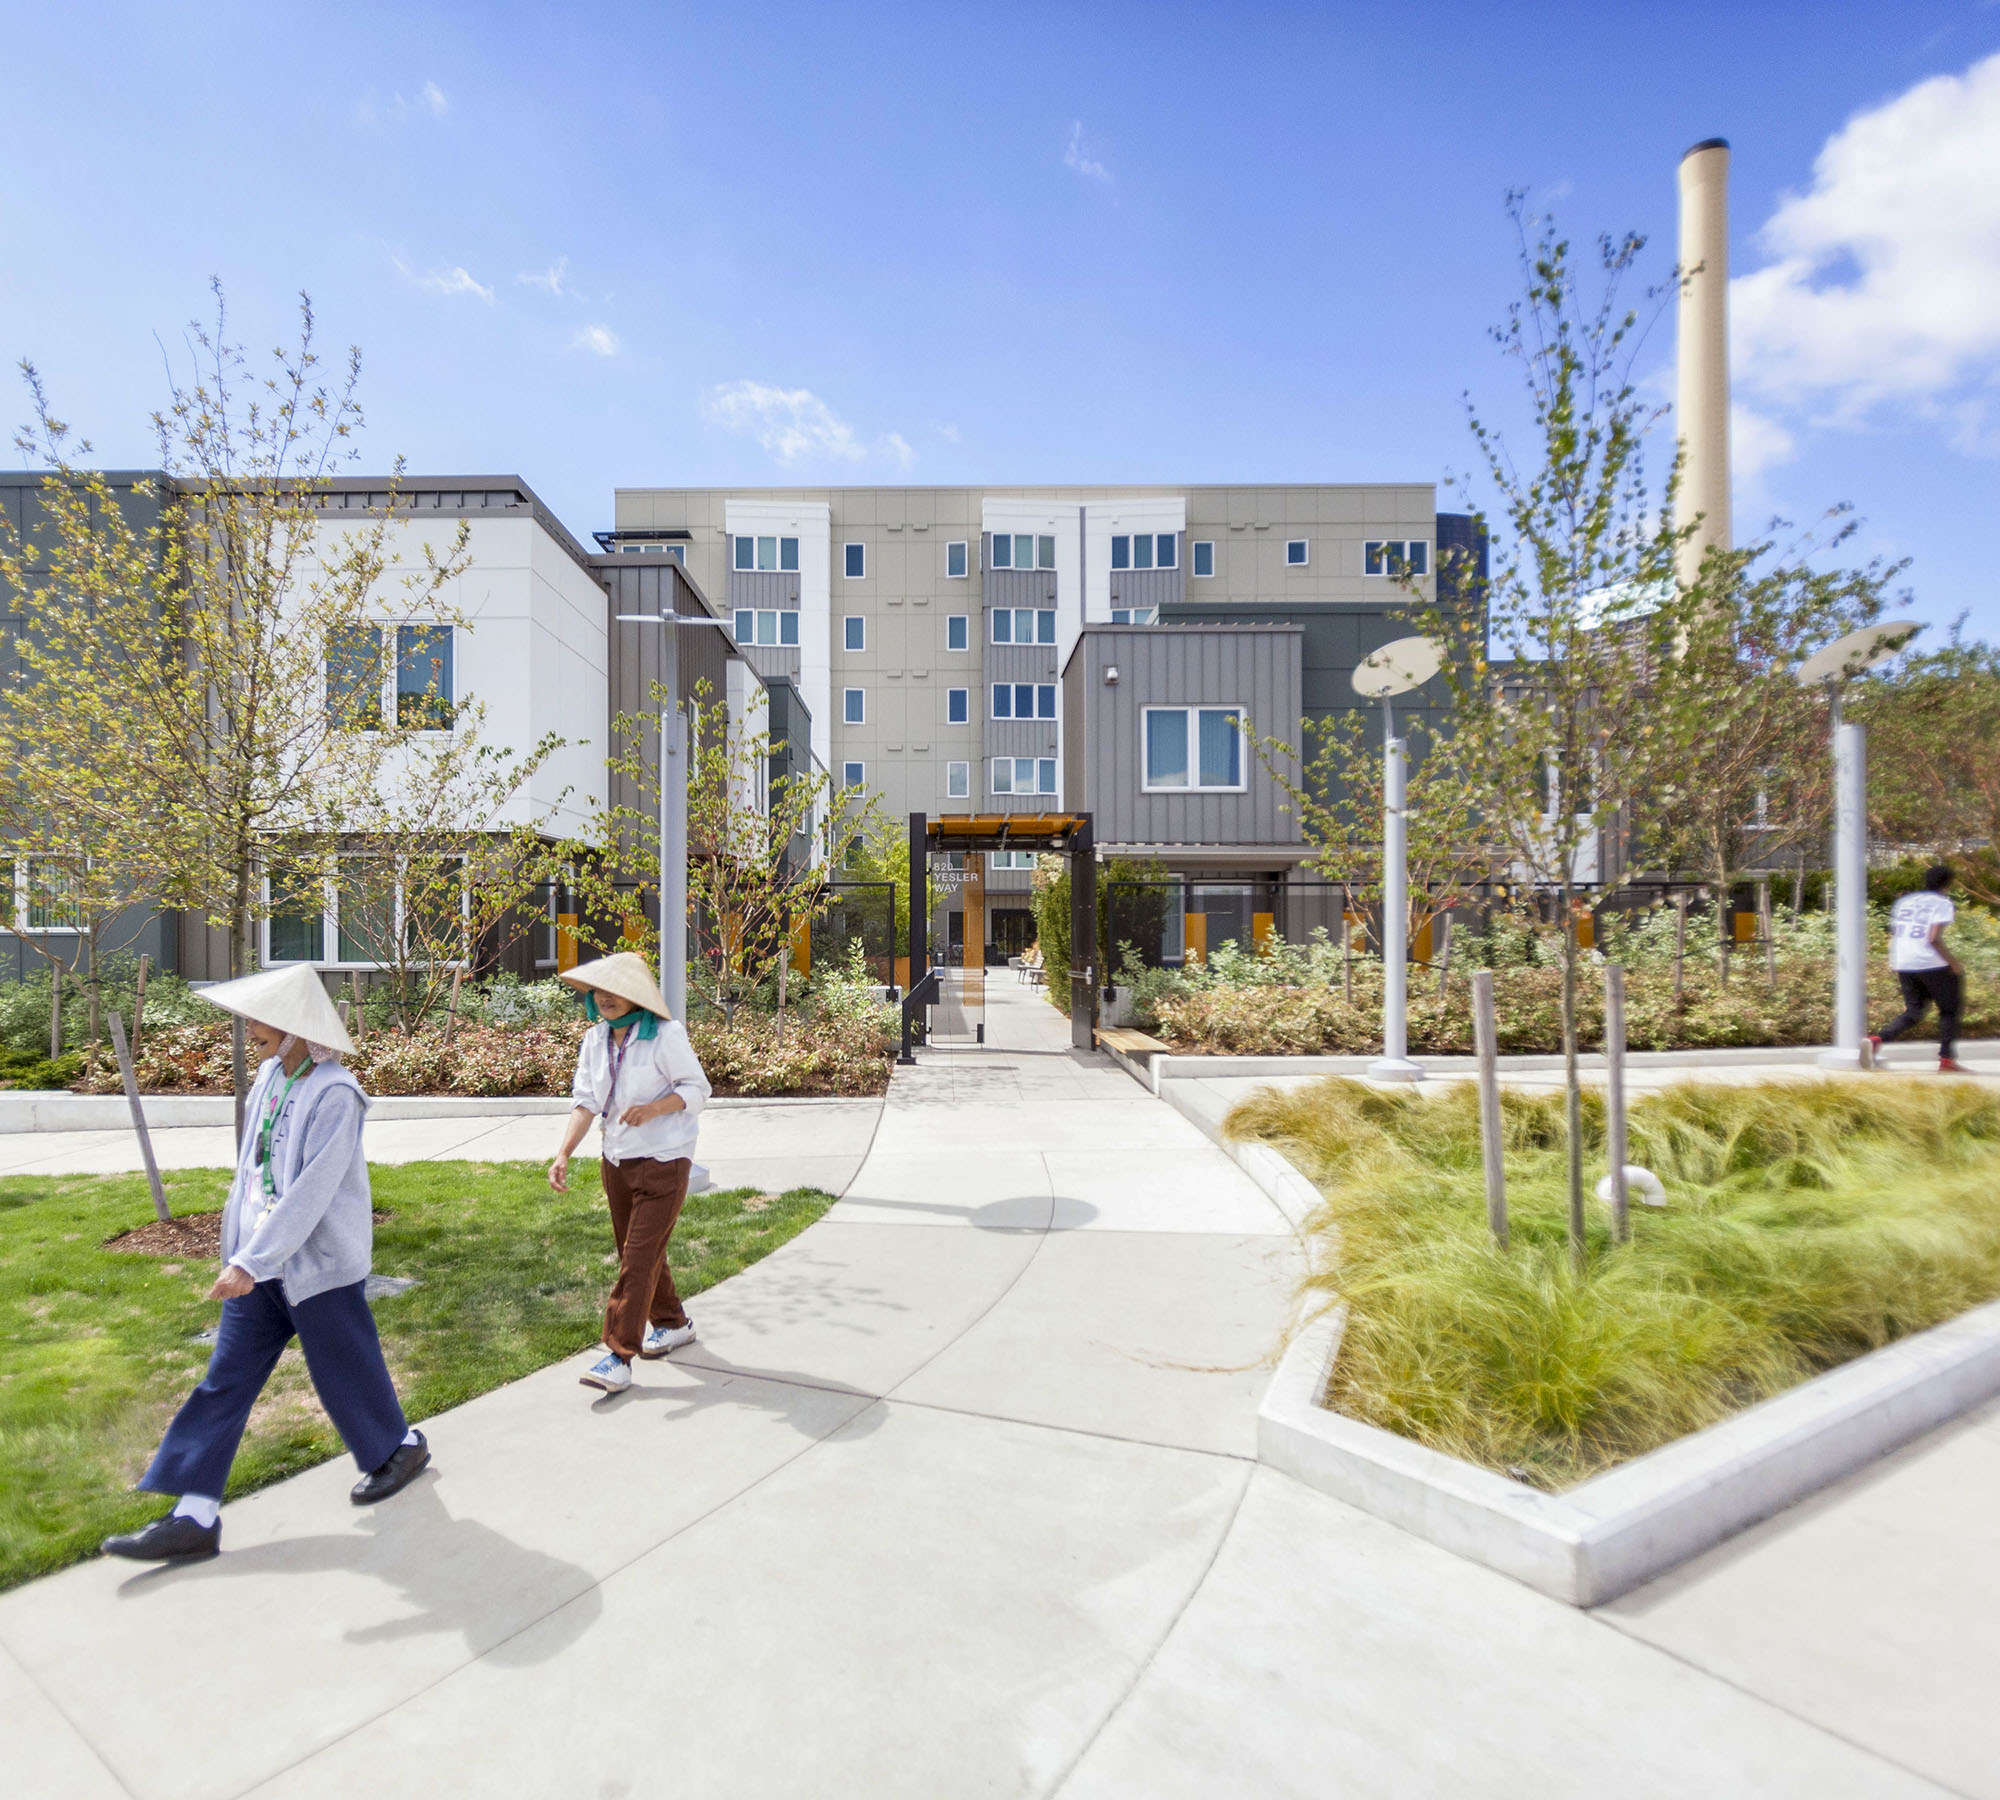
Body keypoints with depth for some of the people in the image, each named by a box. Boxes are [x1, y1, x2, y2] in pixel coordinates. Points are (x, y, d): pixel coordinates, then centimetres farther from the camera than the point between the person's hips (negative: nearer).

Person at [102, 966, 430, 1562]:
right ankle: (195, 1516, 21)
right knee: (225, 1379, 10)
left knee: (344, 1369, 9)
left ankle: (400, 1447, 33)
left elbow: (311, 1193, -26)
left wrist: (250, 1263, -24)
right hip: (259, 1263, 8)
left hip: (318, 1263, -7)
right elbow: (254, 1169, 15)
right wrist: (242, 1255, 20)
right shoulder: (271, 1075, 3)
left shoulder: (334, 1094, -23)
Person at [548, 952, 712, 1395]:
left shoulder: (665, 1035, -16)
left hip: (664, 1162, -7)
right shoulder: (594, 1039, 4)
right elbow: (585, 1101, 2)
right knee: (639, 1253, 19)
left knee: (639, 1258, -7)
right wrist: (563, 1153, -10)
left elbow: (697, 1089, -14)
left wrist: (653, 1109, -30)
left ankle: (619, 1356, 2)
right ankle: (672, 1323, 38)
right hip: (617, 1160, 7)